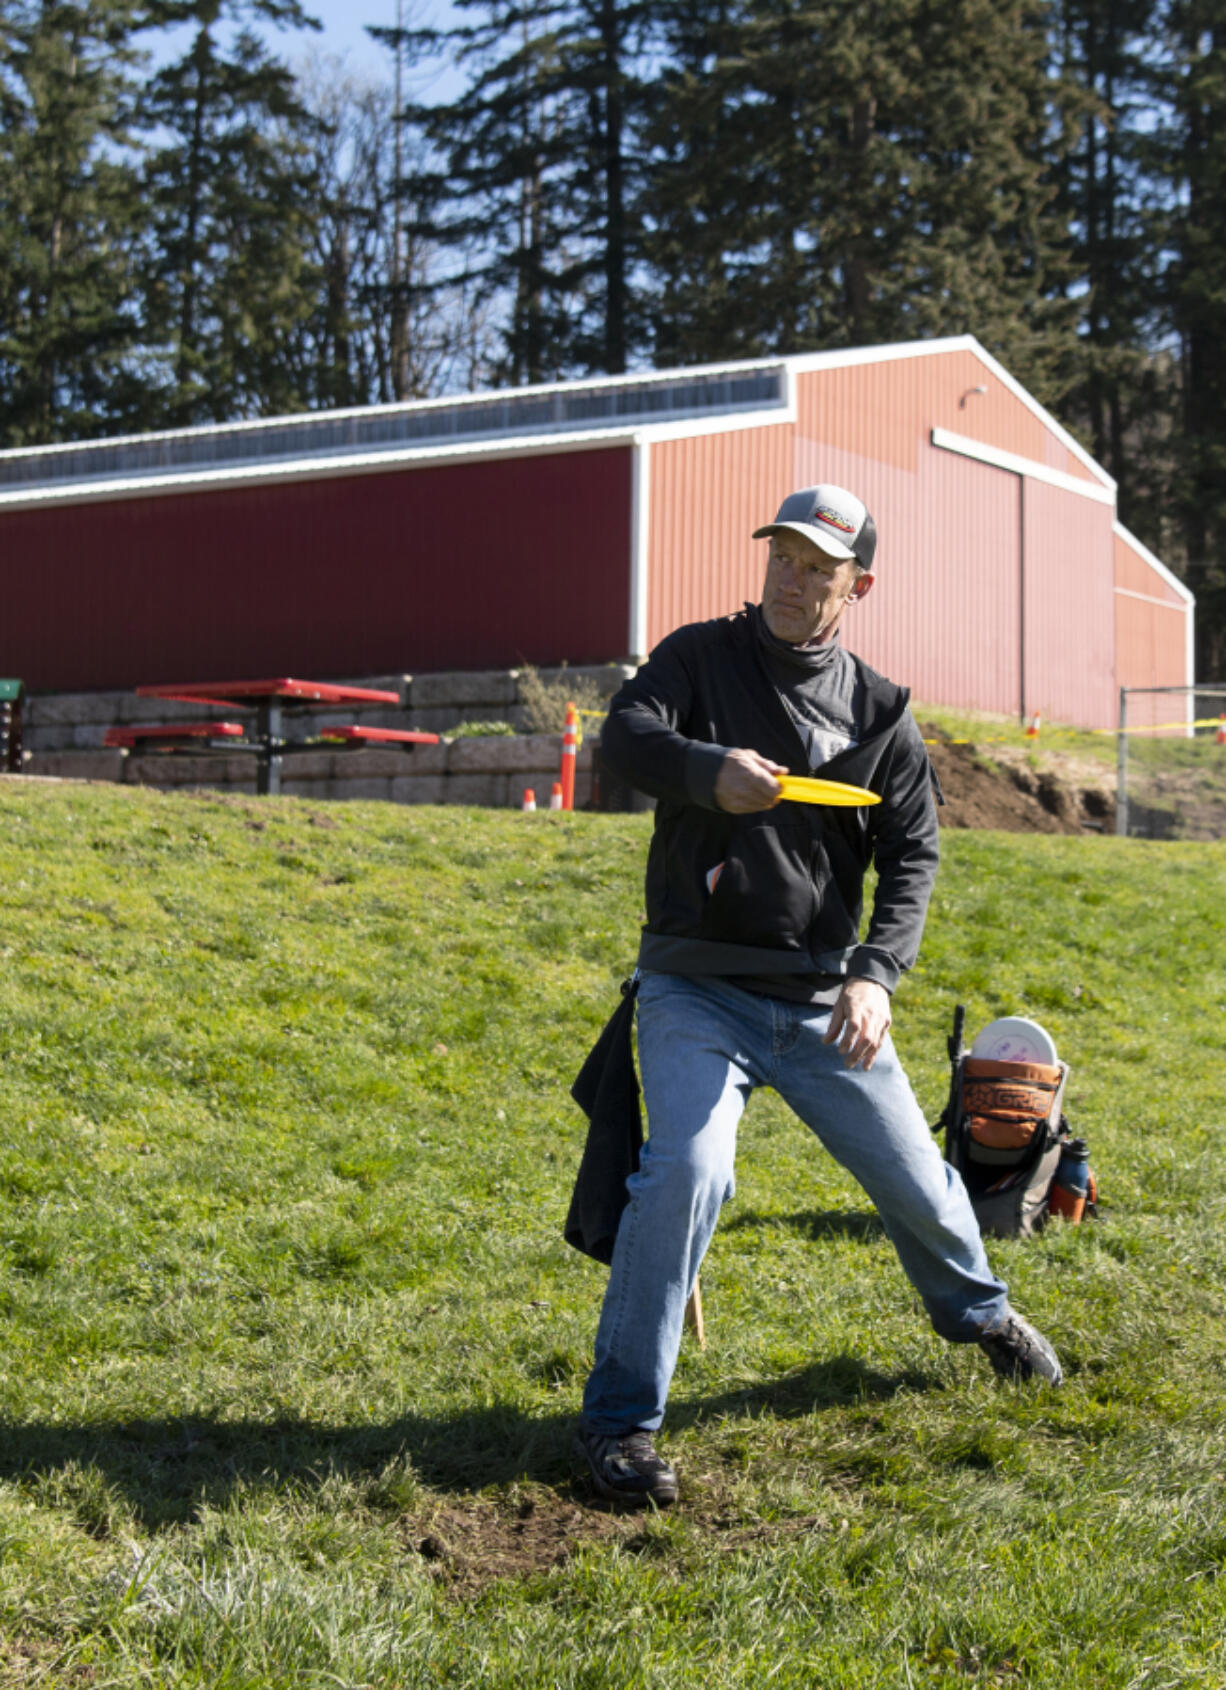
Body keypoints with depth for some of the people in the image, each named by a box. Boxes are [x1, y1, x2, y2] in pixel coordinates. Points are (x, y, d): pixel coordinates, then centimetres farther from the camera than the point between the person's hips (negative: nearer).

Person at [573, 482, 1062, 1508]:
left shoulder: (882, 714, 5)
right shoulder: (701, 656, 1)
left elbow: (912, 858, -1)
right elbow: (625, 737, -17)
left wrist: (877, 974, -19)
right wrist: (706, 770, -39)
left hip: (822, 1001, 3)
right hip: (697, 992, -2)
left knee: (914, 1179, 11)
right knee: (688, 1169, -24)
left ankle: (975, 1310, 45)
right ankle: (621, 1418, -13)